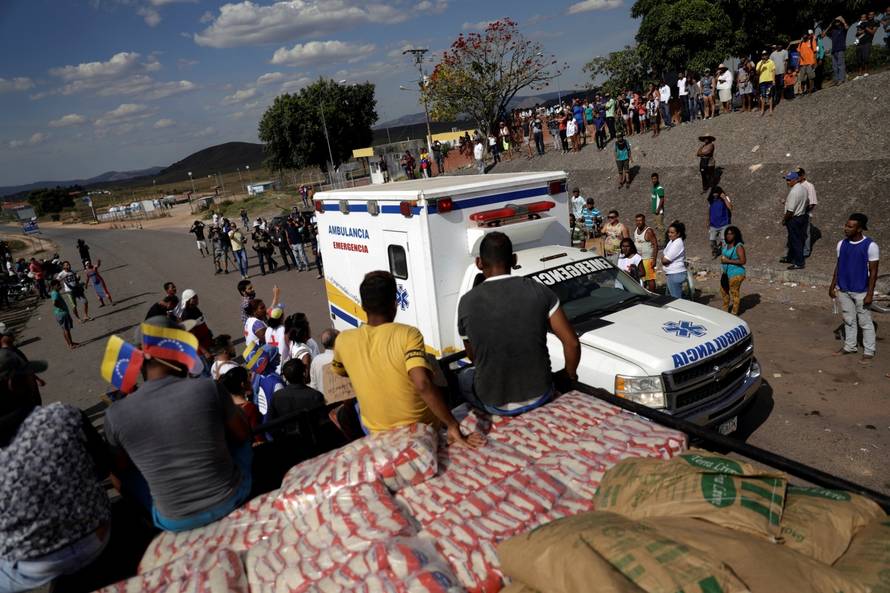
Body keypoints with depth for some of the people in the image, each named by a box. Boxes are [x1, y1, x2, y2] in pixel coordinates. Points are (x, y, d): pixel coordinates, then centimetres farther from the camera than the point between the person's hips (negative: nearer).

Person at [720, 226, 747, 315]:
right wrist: (722, 258, 4)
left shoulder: (739, 246, -17)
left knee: (734, 293, 1)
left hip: (736, 273, -9)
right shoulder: (726, 245, 7)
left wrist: (728, 261, -22)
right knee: (724, 291, 20)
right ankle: (725, 309, 38)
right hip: (726, 272, 9)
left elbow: (743, 261, -22)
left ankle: (734, 312, 14)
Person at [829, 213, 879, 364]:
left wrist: (870, 294, -13)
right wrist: (833, 286, 9)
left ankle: (869, 352, 15)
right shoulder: (842, 244, 1)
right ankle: (850, 346, 28)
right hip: (843, 290, 5)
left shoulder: (870, 245, -14)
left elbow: (873, 271, -11)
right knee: (849, 320, 16)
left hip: (861, 292, -5)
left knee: (865, 322, 5)